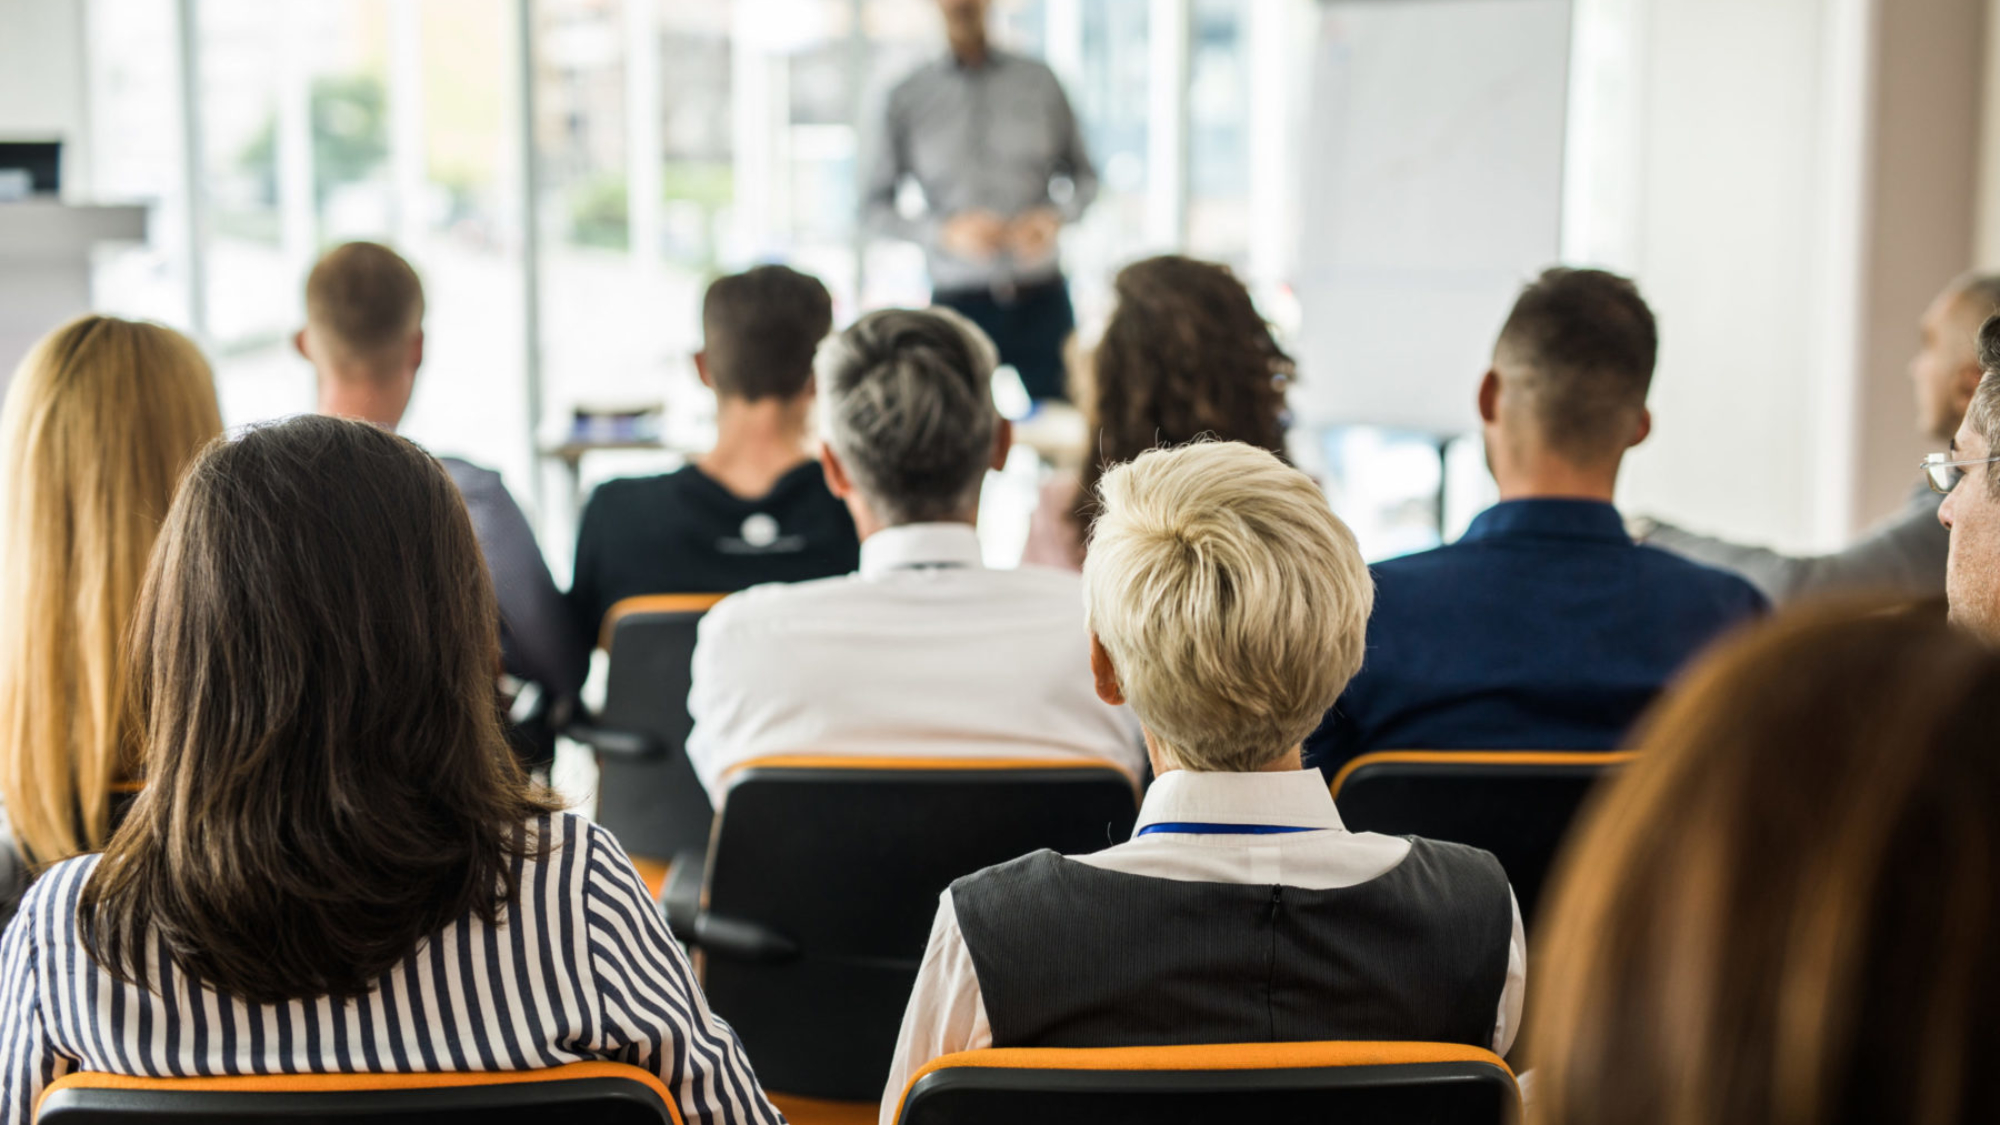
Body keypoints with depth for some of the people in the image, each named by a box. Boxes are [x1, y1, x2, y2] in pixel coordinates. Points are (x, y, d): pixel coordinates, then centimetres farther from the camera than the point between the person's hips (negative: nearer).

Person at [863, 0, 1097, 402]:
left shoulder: (1039, 82, 5)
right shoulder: (908, 98, 2)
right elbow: (874, 206, 4)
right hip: (958, 299, -1)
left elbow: (1084, 176, 13)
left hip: (1042, 297, 1)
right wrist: (945, 231, -12)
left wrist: (1055, 217, -8)